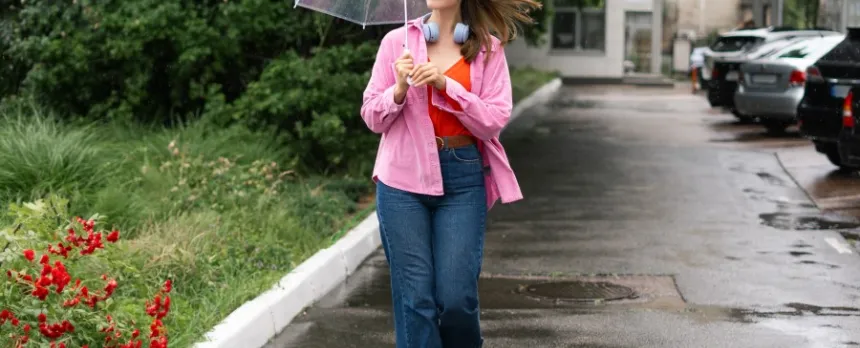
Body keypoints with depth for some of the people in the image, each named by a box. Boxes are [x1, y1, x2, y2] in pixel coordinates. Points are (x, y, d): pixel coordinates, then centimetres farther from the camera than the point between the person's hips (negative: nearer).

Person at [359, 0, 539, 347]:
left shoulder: (488, 49, 3)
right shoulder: (397, 41, 4)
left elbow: (494, 121, -5)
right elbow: (373, 118, 6)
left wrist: (445, 84, -15)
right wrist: (400, 88, -14)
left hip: (462, 179, 0)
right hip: (404, 177, 0)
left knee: (456, 296, -4)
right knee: (415, 297, -2)